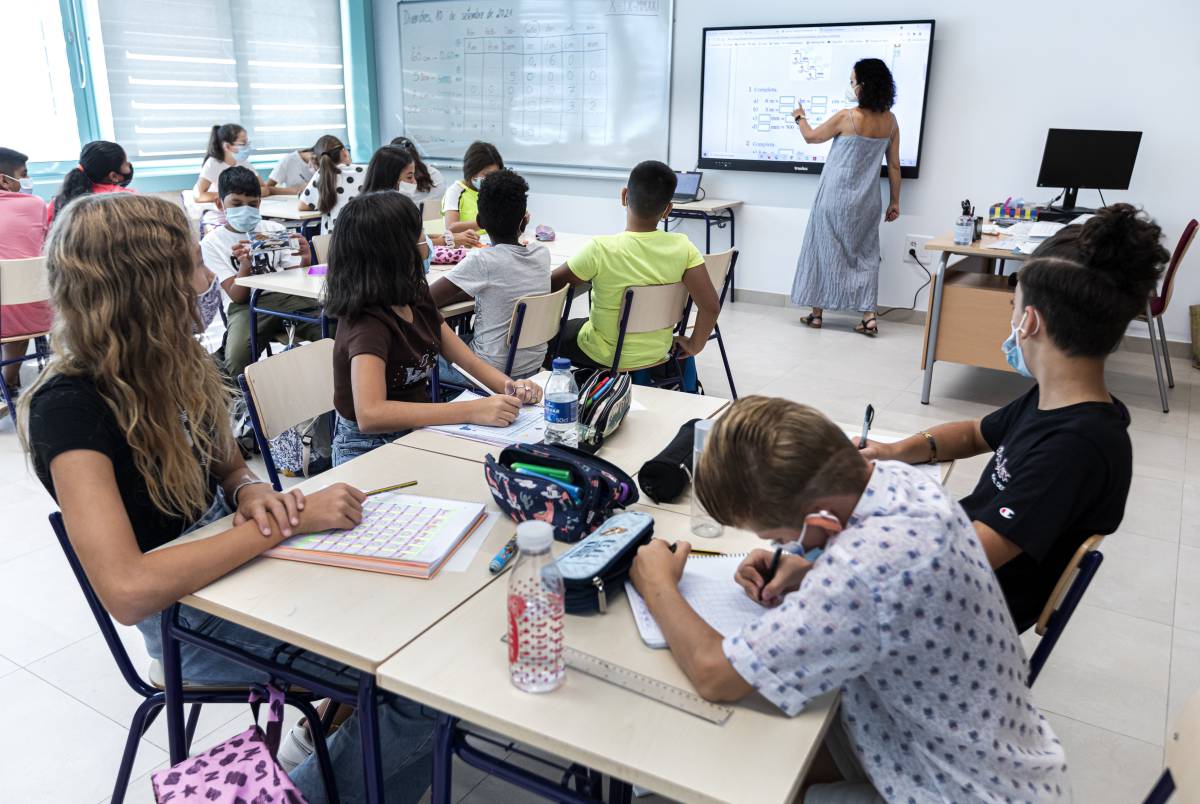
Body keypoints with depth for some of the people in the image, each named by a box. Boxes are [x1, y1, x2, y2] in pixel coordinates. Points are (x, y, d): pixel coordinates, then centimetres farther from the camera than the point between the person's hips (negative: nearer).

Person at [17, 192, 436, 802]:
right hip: (187, 613, -7)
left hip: (233, 560, 7)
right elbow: (127, 591, -33)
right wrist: (291, 520, -29)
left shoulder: (173, 362, 0)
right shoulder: (68, 407, -22)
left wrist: (252, 491, -12)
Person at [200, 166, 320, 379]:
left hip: (284, 297, 2)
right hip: (245, 306, -2)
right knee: (237, 359, -33)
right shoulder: (212, 242, 6)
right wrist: (245, 265, -22)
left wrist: (305, 260, -12)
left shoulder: (275, 229, 14)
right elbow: (237, 296, -3)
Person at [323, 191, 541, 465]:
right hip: (368, 450, -7)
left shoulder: (417, 300, 3)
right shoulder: (368, 323, -22)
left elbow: (470, 361, 8)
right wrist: (472, 411, -35)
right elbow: (370, 415, -34)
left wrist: (509, 386, -13)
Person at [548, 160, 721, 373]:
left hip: (608, 357, -4)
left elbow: (549, 285, -14)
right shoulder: (682, 247, -17)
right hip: (658, 353, 5)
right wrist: (693, 346, -3)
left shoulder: (600, 250, -26)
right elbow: (711, 306, -19)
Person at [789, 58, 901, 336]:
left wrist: (800, 118, 21)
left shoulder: (847, 117, -14)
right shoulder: (890, 120, 0)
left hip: (836, 196, -4)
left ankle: (816, 313, 14)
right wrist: (895, 201, 13)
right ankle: (869, 317, 2)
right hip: (866, 200, 4)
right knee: (865, 254, 11)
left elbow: (811, 137, 1)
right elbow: (894, 165, 5)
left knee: (825, 249, 7)